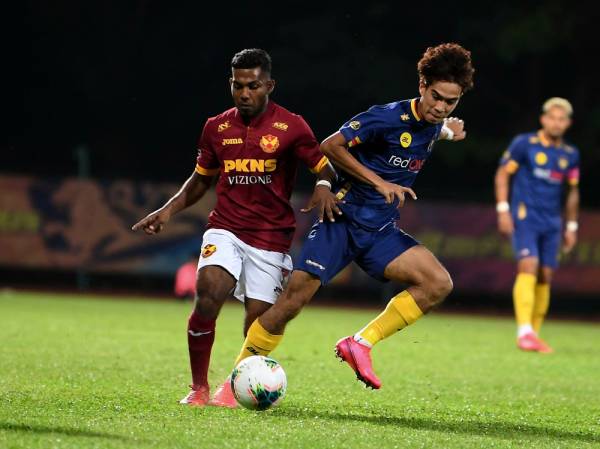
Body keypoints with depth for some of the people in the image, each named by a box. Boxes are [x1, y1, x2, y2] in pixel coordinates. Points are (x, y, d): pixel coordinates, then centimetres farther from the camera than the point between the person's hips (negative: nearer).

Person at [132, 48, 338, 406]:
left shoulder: (291, 127, -2)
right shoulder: (217, 128, 8)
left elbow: (324, 167, 1)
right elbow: (202, 179, 21)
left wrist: (324, 186, -23)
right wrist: (170, 209, 8)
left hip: (271, 238, -1)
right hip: (226, 229, 1)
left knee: (259, 320, -4)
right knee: (208, 292, -24)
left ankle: (239, 384, 26)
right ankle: (199, 388, -11)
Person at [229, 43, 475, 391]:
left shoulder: (432, 123, 5)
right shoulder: (389, 118, -17)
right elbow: (331, 146, -15)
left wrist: (446, 131, 13)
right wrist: (379, 182, -18)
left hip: (382, 232, 6)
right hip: (344, 221, -6)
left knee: (439, 283, -14)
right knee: (296, 297, -14)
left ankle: (360, 344, -7)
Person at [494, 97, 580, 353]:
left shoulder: (570, 155, 10)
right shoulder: (524, 144, -3)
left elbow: (573, 191, 20)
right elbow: (502, 174, -1)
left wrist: (571, 226, 17)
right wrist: (503, 210, -9)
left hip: (551, 224, 5)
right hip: (524, 217, -5)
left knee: (545, 277, 2)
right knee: (528, 267, -20)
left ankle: (534, 336, 10)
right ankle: (524, 332, -27)